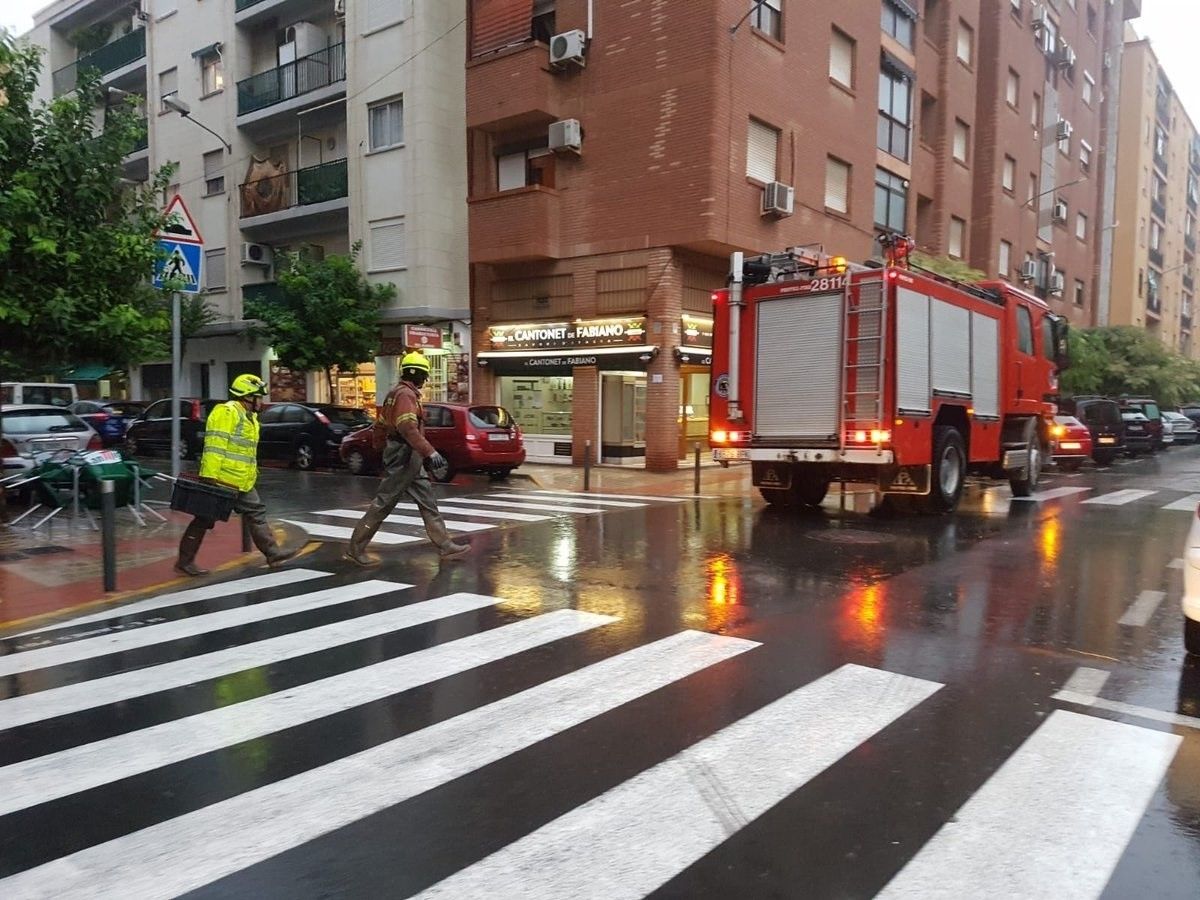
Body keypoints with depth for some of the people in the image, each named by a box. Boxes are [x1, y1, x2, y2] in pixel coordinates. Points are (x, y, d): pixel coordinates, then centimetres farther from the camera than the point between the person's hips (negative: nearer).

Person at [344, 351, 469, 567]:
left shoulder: (397, 393, 17)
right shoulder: (405, 394, -15)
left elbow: (381, 425, 22)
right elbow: (408, 428, -28)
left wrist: (390, 445, 31)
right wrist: (431, 452, -32)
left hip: (409, 459, 11)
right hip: (404, 456, -11)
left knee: (428, 502, 10)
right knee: (383, 503, -4)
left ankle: (445, 545, 14)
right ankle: (356, 549, 4)